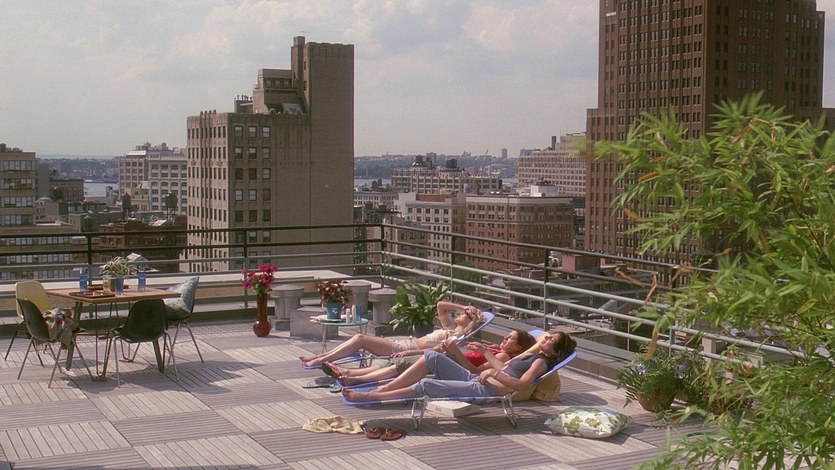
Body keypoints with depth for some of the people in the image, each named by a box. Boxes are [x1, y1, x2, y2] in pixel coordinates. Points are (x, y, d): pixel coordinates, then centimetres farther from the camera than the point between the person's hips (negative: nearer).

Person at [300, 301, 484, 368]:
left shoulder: (458, 335, -8)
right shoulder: (450, 328, 18)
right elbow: (440, 305, 24)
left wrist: (409, 352, -29)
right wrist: (464, 307, 20)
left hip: (404, 350, -9)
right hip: (403, 344, 9)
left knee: (360, 339, -14)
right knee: (360, 338, -1)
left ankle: (319, 361, -9)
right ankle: (319, 357, 2)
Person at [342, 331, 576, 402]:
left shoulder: (541, 362, -3)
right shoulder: (531, 355, 25)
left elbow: (520, 385, -19)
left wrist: (494, 373, -21)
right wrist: (486, 352, 25)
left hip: (485, 391, -9)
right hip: (473, 378, 9)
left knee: (426, 385, -23)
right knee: (432, 356, -8)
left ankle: (368, 397, -17)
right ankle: (383, 388, -10)